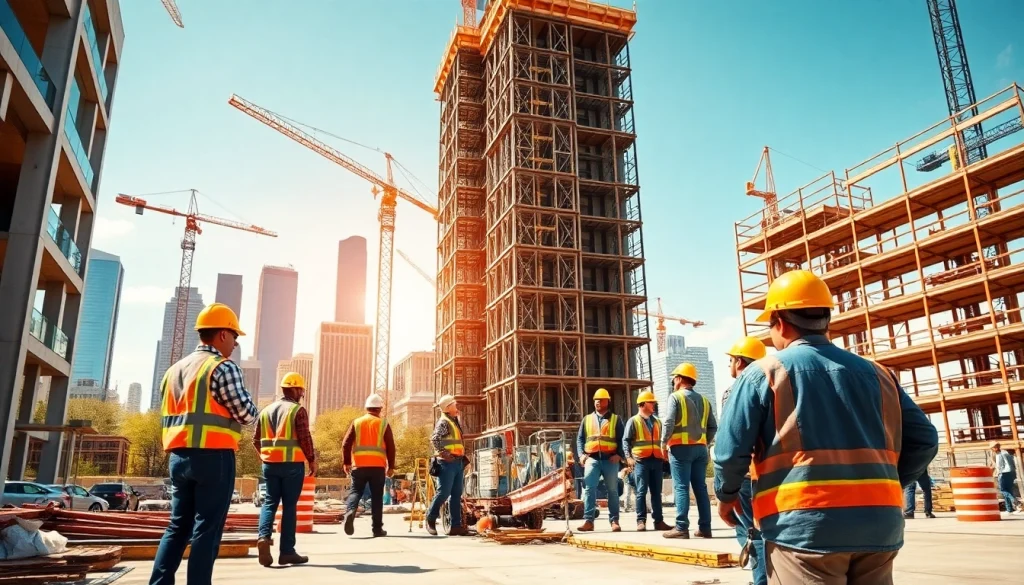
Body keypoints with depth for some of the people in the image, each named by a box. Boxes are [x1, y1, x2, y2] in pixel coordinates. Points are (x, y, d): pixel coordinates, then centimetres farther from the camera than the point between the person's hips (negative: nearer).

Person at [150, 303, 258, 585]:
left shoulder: (174, 370, 15)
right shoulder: (222, 367, -11)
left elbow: (169, 415, 19)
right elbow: (247, 414, -11)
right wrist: (250, 406, 9)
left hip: (179, 456, 8)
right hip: (213, 457, -7)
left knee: (178, 526, 14)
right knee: (207, 529, -1)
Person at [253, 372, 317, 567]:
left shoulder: (266, 410, 12)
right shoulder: (298, 410, -6)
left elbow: (256, 439, 14)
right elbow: (305, 438, -11)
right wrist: (312, 460, -1)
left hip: (270, 463, 5)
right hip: (292, 463, -5)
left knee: (270, 502, 11)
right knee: (289, 505, 1)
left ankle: (264, 537, -13)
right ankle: (287, 551, 5)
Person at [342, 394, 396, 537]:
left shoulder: (356, 422, 7)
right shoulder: (383, 424, 3)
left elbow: (346, 444, 2)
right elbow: (390, 447, 1)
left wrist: (346, 463, 9)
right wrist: (391, 466, 8)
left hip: (359, 465, 1)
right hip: (378, 466, -1)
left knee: (355, 491, 9)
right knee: (376, 497, 6)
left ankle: (350, 512, -21)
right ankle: (377, 529, 8)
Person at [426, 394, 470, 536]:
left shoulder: (456, 422, 19)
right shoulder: (443, 422, -9)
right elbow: (434, 439, -21)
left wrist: (463, 456, 17)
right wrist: (443, 453, -28)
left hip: (458, 462, 9)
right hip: (447, 462, -9)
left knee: (456, 495, 7)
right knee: (443, 492, -7)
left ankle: (456, 526, 10)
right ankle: (431, 519, 12)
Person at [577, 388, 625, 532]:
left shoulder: (616, 419, 10)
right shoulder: (587, 419, 16)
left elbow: (622, 439, 3)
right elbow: (580, 438, 13)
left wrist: (619, 454, -11)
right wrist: (581, 454, -2)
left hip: (610, 459, -1)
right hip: (592, 459, 1)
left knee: (612, 491, 5)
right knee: (589, 489, -8)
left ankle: (614, 521, 12)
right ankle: (588, 520, -7)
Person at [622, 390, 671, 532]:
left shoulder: (657, 422, 19)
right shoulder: (634, 421, 3)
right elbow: (626, 441, -3)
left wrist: (664, 456, 13)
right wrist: (629, 457, -14)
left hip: (657, 460, 5)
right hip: (641, 461, -5)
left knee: (656, 492, 7)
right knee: (641, 491, -5)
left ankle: (659, 521, 10)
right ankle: (641, 521, -3)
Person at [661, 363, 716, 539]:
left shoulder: (676, 397, -4)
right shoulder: (704, 400, 13)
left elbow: (669, 423, -14)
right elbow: (713, 427, 10)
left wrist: (664, 444, -5)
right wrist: (704, 443, 16)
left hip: (681, 448, -6)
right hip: (700, 448, 6)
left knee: (681, 487, -5)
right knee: (701, 487, 8)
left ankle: (681, 528, -7)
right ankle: (705, 527, 9)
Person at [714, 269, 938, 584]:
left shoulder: (762, 373, -2)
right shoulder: (875, 372, 12)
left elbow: (731, 450, -6)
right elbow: (924, 441, 11)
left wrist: (727, 495, 12)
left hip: (804, 525, -4)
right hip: (879, 525, 5)